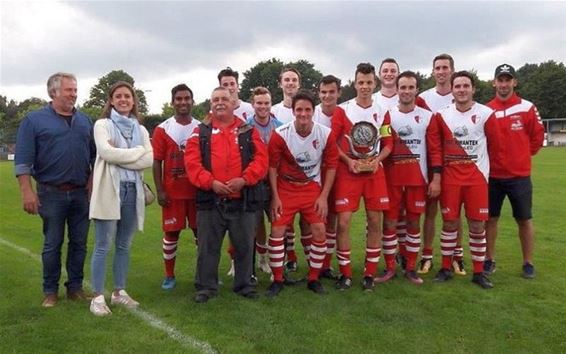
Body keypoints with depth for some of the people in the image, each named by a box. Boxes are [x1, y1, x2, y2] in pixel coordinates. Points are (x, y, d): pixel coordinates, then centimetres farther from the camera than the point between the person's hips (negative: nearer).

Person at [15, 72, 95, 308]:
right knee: (52, 244, 6)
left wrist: (93, 181, 3)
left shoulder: (85, 121, 10)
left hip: (81, 193, 3)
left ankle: (75, 287, 22)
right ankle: (50, 291, 20)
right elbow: (23, 160, -5)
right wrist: (27, 191, -12)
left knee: (79, 242, 9)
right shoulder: (34, 120, -1)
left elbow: (95, 155, 14)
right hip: (51, 193, -3)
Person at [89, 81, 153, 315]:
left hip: (132, 190, 4)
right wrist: (137, 152, -7)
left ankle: (119, 292, 23)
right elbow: (106, 152, -14)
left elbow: (149, 160, 0)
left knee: (124, 246, 12)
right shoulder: (102, 124, 4)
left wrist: (119, 158, -8)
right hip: (108, 190, -4)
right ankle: (98, 297, 7)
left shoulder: (141, 129, 14)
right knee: (103, 246, -2)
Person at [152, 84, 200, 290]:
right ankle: (169, 275, 18)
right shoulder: (162, 129, -1)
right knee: (171, 233, 5)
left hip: (198, 191, 2)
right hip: (172, 192, -2)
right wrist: (159, 191, -9)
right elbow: (157, 162, -2)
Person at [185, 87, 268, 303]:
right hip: (210, 200, 0)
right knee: (208, 247, 8)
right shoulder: (201, 133, 9)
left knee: (244, 246, 10)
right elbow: (192, 163, -3)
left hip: (243, 201, 0)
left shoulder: (248, 132, 9)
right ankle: (206, 287, 23)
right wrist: (211, 182, -16)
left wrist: (244, 179, -16)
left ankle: (244, 285, 26)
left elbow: (261, 159, -2)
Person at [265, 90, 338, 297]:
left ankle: (313, 278, 16)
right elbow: (272, 166, -7)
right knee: (277, 231, -5)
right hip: (285, 189, -1)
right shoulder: (280, 134, -16)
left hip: (312, 188, 1)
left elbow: (331, 166, -2)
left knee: (319, 231, -4)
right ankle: (277, 280, 12)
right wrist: (275, 197, -9)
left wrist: (324, 196, -6)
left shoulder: (326, 134, -12)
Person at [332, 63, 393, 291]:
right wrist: (348, 161, -13)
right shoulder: (343, 110, 0)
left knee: (375, 222, 3)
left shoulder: (382, 112, 8)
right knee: (343, 222, -6)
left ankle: (370, 273, 18)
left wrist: (377, 160, -7)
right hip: (348, 172, -2)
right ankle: (345, 273, 10)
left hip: (374, 172, 3)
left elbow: (388, 144, 11)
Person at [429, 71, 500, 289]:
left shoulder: (486, 114, -2)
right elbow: (435, 146, 2)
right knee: (449, 222, 6)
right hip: (450, 178, 1)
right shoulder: (442, 115, 1)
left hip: (477, 177, 0)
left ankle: (478, 272, 17)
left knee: (477, 225, 3)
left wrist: (485, 167, 13)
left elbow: (494, 145, 7)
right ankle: (446, 268, 19)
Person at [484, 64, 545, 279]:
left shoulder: (527, 108, -2)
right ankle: (489, 260, 21)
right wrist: (489, 157, 0)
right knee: (491, 218, 8)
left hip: (519, 175, -1)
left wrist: (523, 155, 6)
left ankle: (528, 263, 20)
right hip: (492, 175, 1)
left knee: (524, 220, 7)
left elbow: (537, 136, 7)